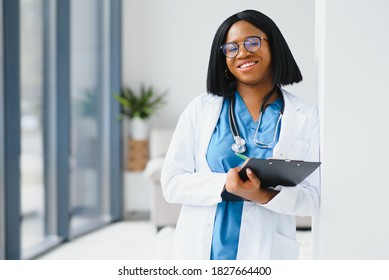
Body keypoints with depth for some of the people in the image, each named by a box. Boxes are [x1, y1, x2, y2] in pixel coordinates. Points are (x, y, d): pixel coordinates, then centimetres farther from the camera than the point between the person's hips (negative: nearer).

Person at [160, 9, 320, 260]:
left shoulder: (305, 117, 0)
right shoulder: (201, 108, 3)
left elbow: (312, 197, -5)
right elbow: (172, 183, -3)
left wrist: (263, 195, -23)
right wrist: (225, 185, -20)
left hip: (265, 253, -1)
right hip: (201, 251, 1)